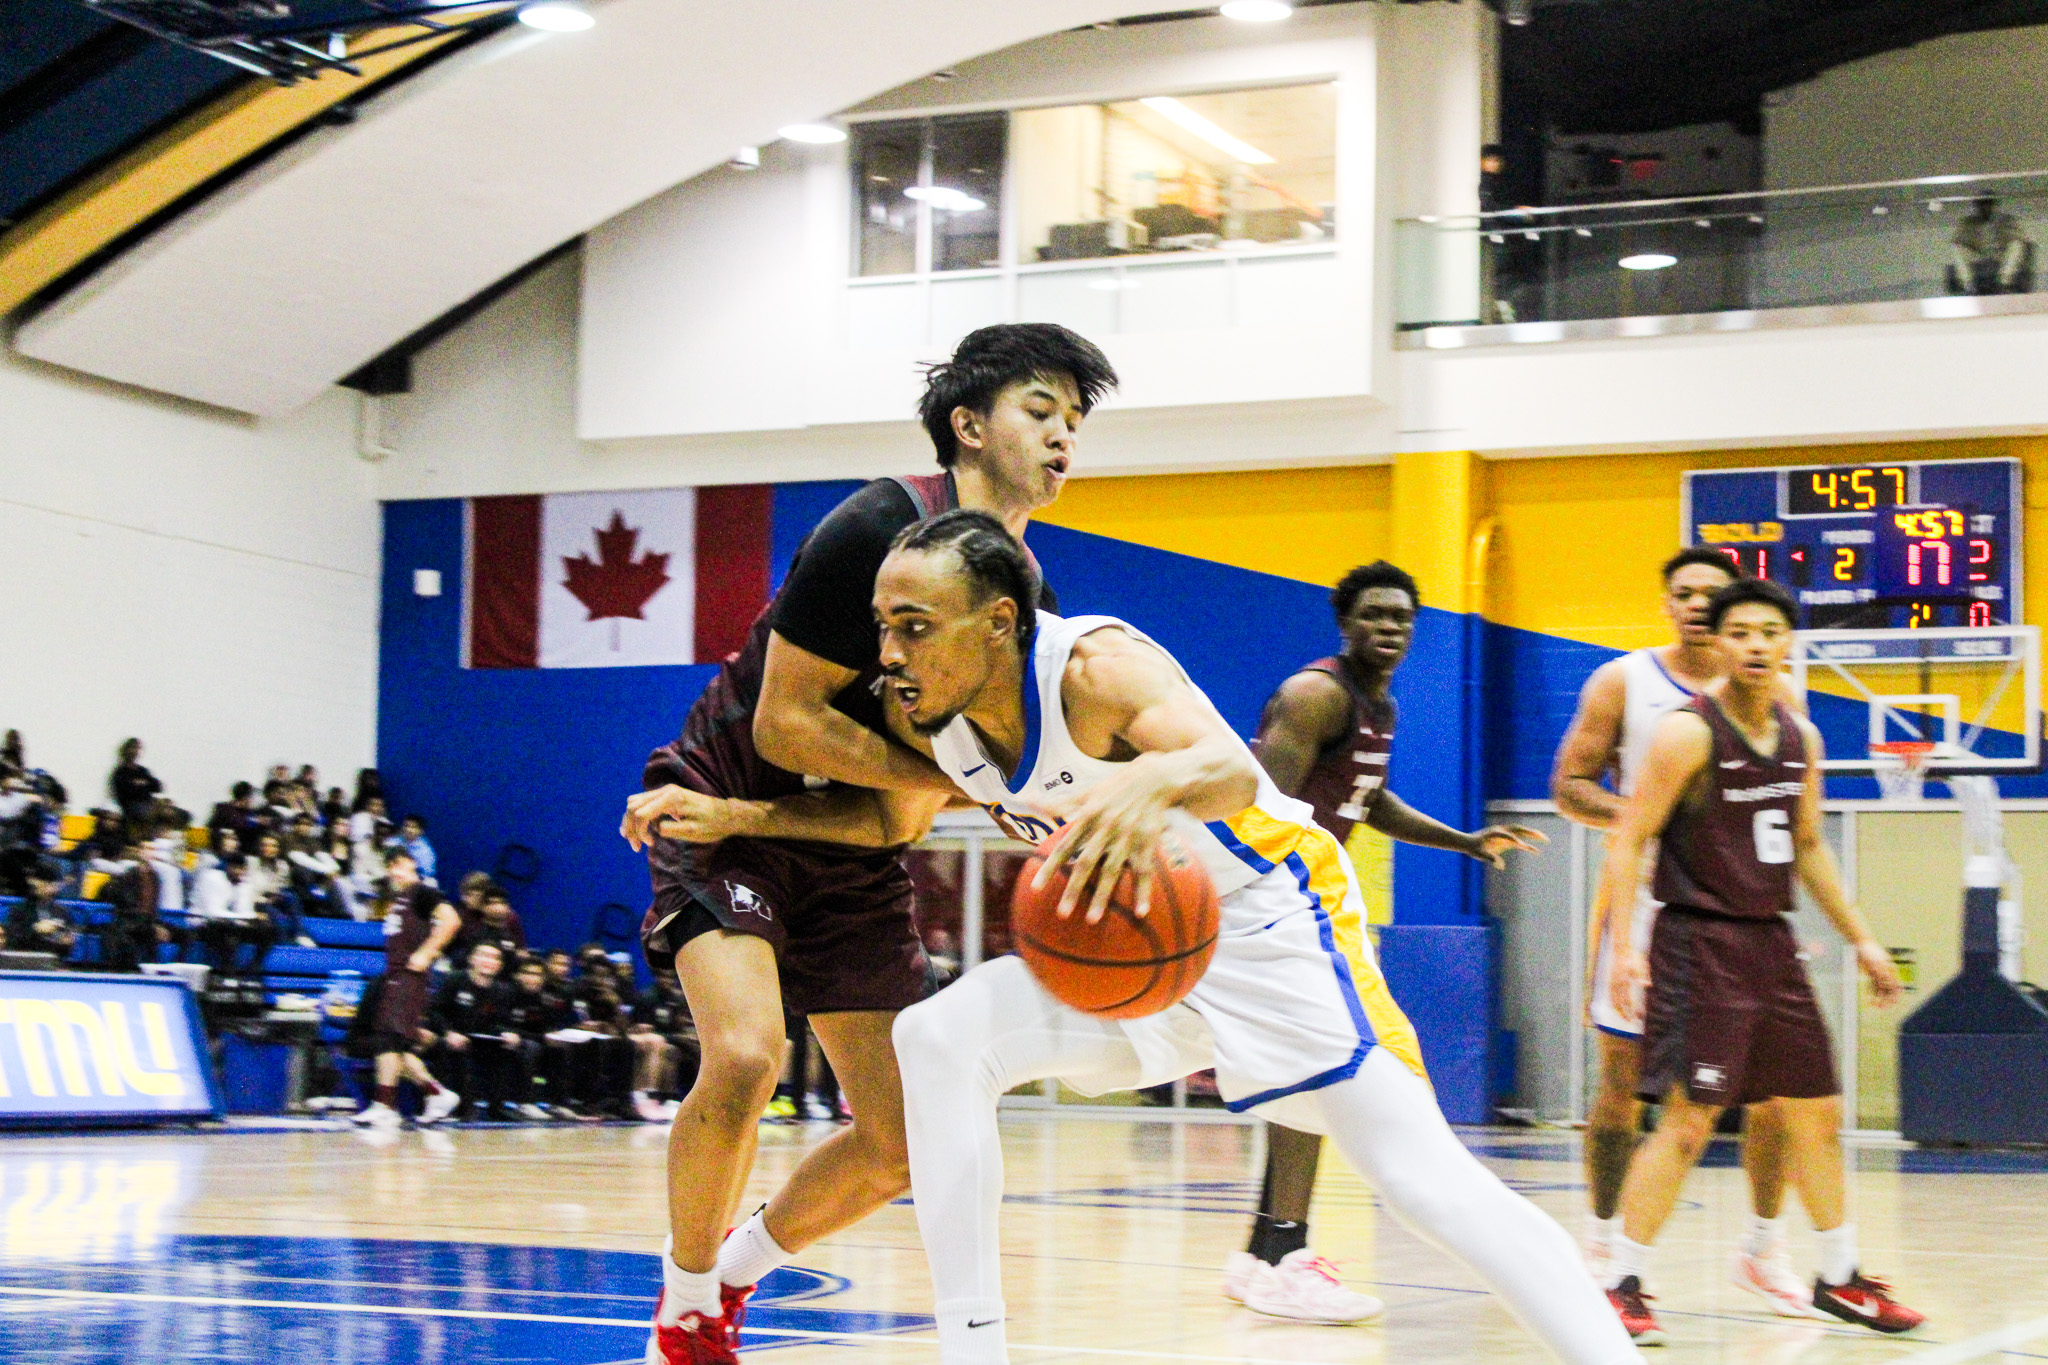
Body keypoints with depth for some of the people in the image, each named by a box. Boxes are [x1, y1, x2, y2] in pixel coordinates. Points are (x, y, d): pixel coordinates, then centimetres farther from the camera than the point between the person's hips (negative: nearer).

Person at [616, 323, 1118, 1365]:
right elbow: (782, 725, -21)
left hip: (849, 852, 7)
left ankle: (734, 1271, 28)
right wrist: (952, 776, -22)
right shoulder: (883, 528, -20)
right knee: (744, 1058, -30)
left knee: (902, 1144, 2)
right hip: (727, 814, -7)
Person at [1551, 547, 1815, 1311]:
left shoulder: (1772, 697, 4)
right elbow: (1570, 787, -2)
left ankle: (1763, 1248, 14)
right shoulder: (1621, 683, 0)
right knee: (1622, 1076, 2)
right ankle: (1603, 1244, 16)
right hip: (1648, 899, -2)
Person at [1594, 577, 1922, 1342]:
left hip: (1771, 944, 7)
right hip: (1700, 943, -7)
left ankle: (1839, 1279, 26)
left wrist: (1860, 939, 20)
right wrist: (1623, 947, -22)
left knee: (1817, 1113, 12)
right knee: (1689, 1118, -13)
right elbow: (1629, 841, -13)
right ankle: (1620, 1285, -5)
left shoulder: (1801, 739, 9)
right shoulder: (1689, 733, -12)